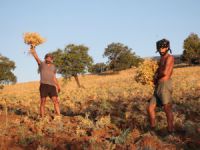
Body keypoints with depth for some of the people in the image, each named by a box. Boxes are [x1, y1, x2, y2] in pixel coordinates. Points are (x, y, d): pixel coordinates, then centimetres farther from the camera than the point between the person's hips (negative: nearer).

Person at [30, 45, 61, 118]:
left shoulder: (53, 67, 24)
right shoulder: (42, 64, 12)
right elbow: (36, 57, -3)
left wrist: (58, 85, 20)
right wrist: (33, 50, -16)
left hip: (52, 86, 3)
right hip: (43, 85, -3)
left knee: (56, 101, -10)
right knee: (42, 102, -3)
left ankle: (58, 116, -14)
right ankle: (42, 118, -1)